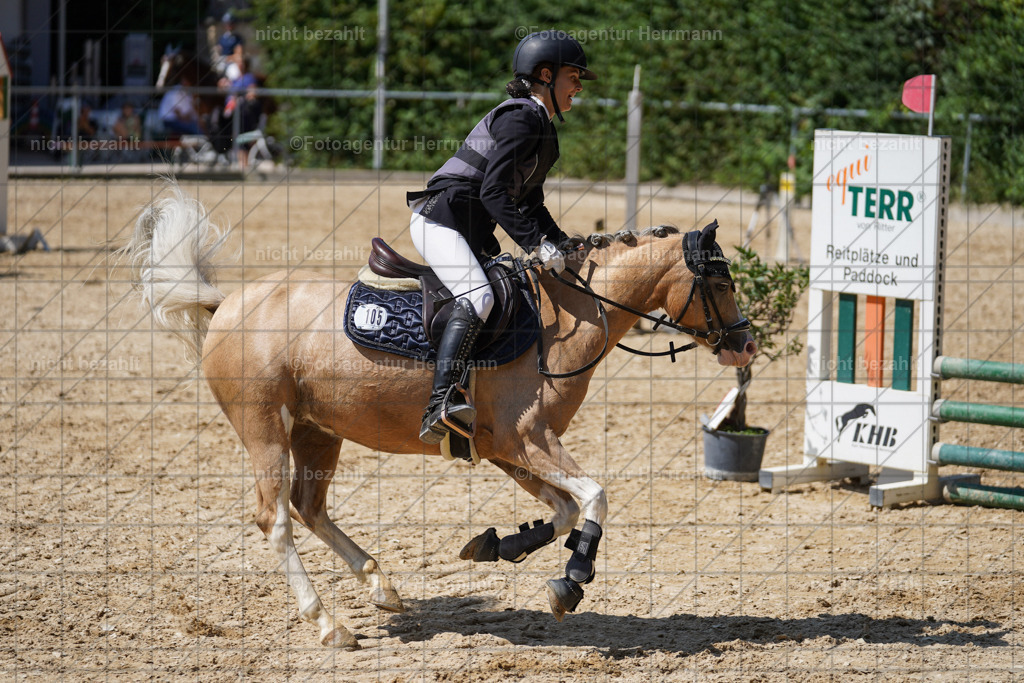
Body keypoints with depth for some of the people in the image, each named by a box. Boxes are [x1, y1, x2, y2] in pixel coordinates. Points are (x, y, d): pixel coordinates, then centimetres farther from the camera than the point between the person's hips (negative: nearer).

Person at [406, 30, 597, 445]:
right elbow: (493, 191, -23)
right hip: (441, 220, -11)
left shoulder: (540, 124, 18)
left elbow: (530, 204, 22)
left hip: (472, 232, 11)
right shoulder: (522, 117, -13)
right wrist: (537, 244, -27)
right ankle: (441, 404, -42)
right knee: (476, 298, -30)